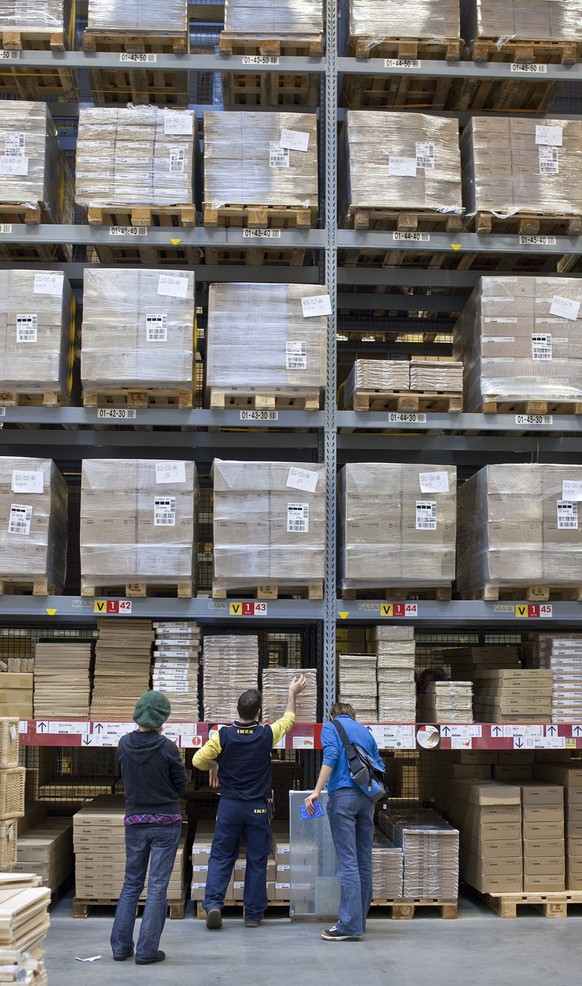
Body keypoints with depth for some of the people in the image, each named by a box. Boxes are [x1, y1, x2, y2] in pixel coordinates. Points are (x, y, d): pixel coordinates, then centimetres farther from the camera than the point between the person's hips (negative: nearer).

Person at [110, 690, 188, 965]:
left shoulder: (124, 744, -5)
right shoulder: (166, 747, -16)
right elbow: (181, 785, -5)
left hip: (135, 821, 4)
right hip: (166, 822, -4)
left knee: (131, 884, 16)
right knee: (158, 886, 3)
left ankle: (120, 946, 18)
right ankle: (146, 950, 5)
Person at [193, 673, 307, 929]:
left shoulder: (223, 735, -11)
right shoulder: (266, 735, -8)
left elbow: (198, 760, -9)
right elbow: (288, 719, 11)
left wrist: (214, 766, 13)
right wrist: (293, 693, 26)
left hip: (229, 806, 0)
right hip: (258, 808, 0)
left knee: (220, 857, 9)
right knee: (257, 860, 8)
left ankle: (213, 903, -8)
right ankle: (253, 914, 13)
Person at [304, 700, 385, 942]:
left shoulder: (331, 726, 6)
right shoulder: (364, 731, 22)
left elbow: (330, 757, -11)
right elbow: (379, 765, 19)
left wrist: (316, 792, -15)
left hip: (343, 795, -6)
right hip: (367, 797, 6)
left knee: (347, 861, -9)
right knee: (364, 860, 9)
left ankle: (350, 925, -12)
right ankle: (359, 919, 16)